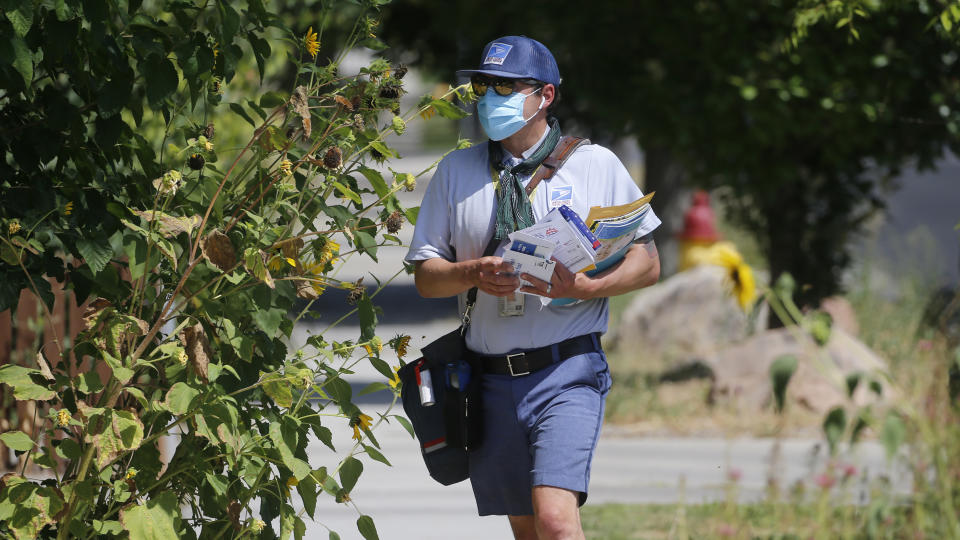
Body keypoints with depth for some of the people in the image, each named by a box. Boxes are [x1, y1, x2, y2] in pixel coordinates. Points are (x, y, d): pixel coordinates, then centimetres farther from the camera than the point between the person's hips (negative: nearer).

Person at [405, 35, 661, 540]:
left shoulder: (594, 164, 4)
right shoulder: (456, 171, 11)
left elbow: (647, 264, 4)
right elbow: (425, 276, 11)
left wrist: (583, 288, -15)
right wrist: (473, 274, -11)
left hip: (566, 371, -4)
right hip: (492, 379, 4)